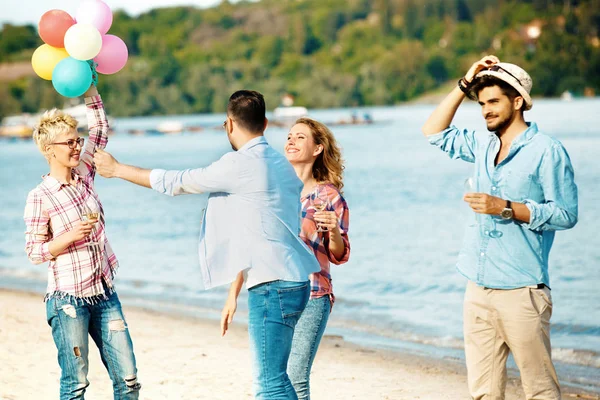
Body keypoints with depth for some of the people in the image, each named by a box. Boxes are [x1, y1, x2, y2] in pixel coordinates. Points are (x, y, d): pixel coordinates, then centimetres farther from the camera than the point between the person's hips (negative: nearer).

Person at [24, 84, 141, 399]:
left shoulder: (84, 175, 6)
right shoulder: (40, 197, -10)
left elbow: (100, 129, 13)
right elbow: (34, 252, -7)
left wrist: (89, 89, 5)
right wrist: (70, 236, -20)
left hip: (104, 294, 6)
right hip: (69, 301, -6)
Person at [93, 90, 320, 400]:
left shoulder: (242, 164, -13)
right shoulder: (279, 164, 16)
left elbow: (176, 183, -4)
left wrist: (117, 169, 9)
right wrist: (234, 294, 25)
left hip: (272, 288, -9)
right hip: (292, 283, 9)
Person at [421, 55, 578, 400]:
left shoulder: (546, 151, -7)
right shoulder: (484, 146, 14)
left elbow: (566, 214, -11)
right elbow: (435, 133, 24)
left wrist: (506, 208, -17)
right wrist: (464, 85, 14)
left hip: (521, 292, -7)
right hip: (478, 290, 7)